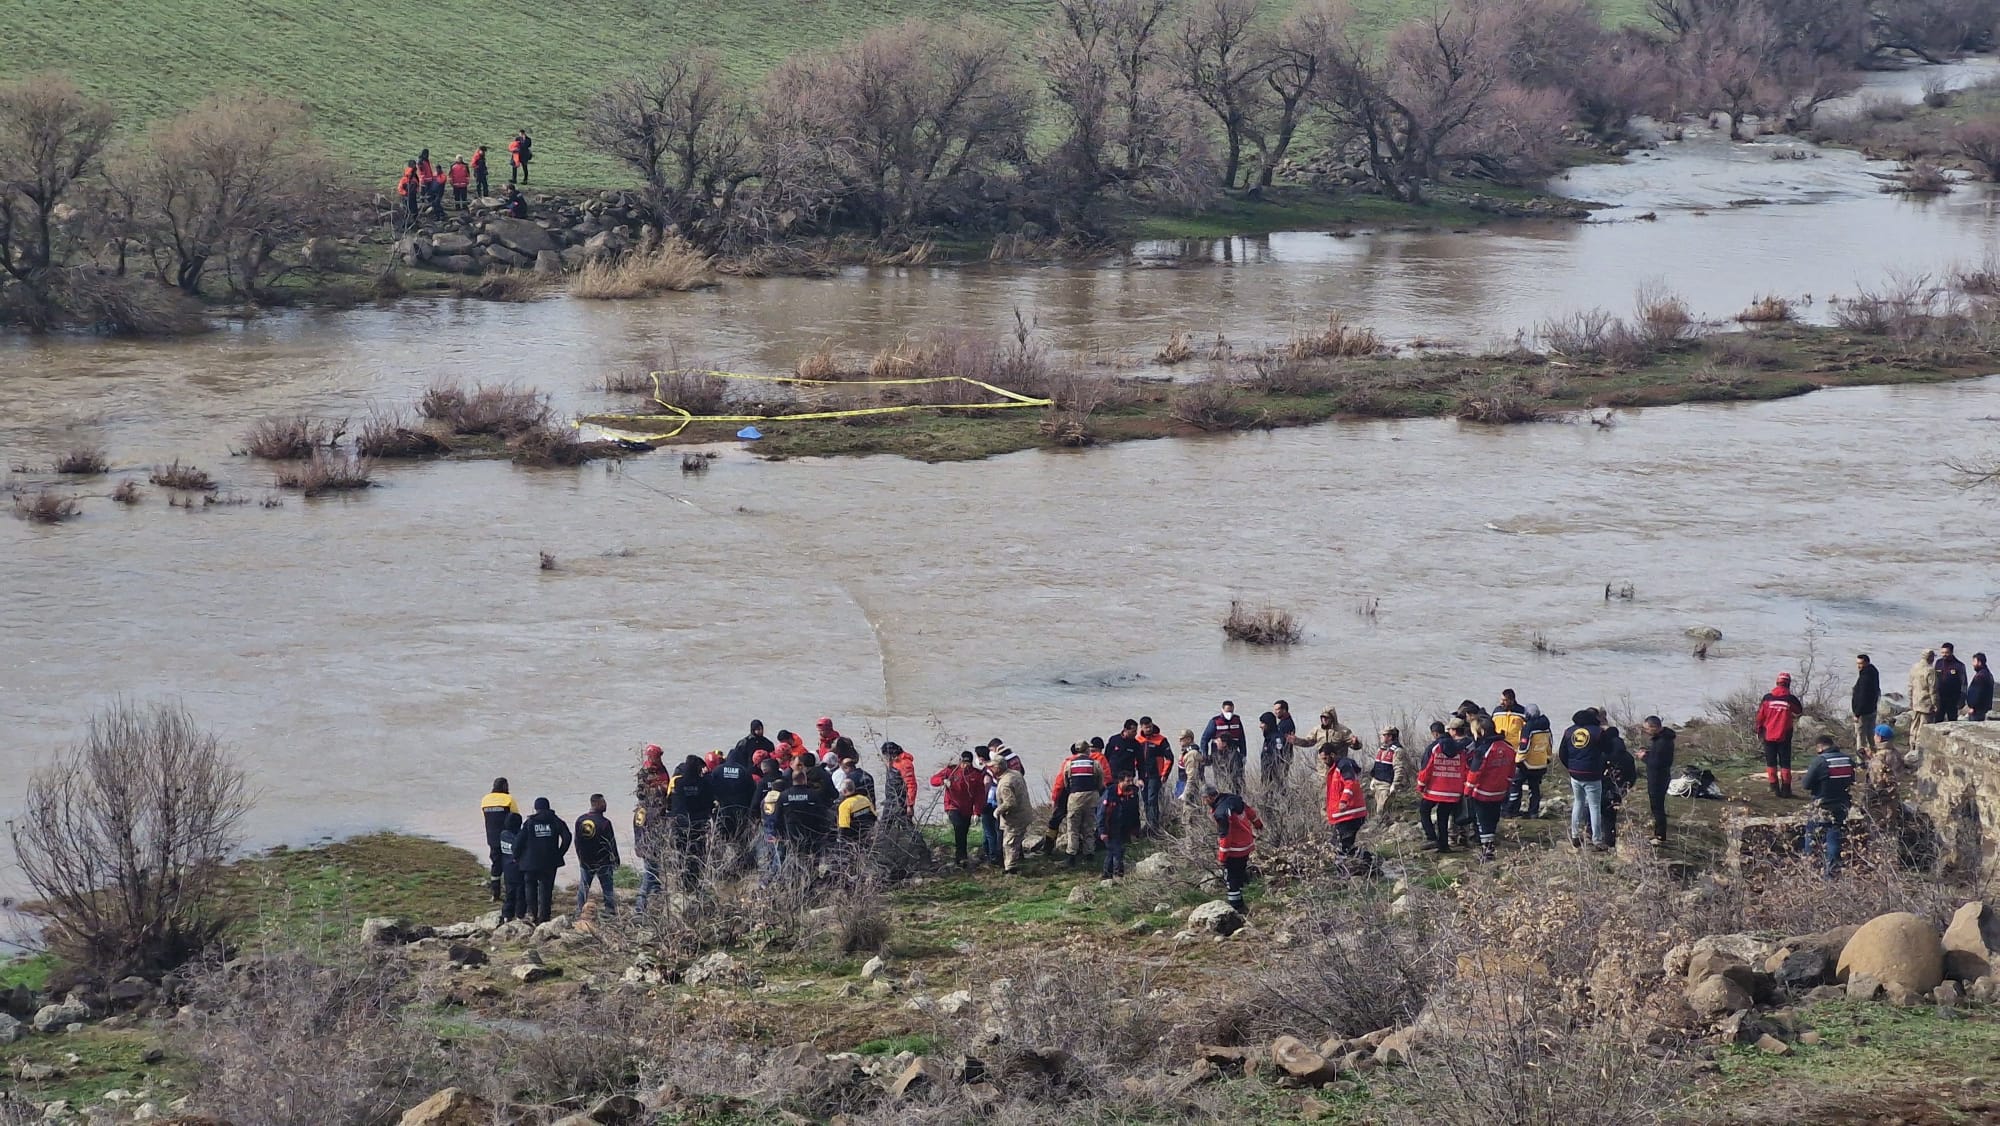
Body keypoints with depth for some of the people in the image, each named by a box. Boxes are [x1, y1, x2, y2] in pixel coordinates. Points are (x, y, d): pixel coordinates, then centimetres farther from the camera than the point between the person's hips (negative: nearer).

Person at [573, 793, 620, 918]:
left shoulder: (580, 820, 1)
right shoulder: (604, 822, -15)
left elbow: (577, 841, 9)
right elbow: (611, 843, -10)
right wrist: (616, 860, 1)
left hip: (585, 861, 4)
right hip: (603, 862, -4)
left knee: (583, 888, 10)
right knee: (607, 888, 5)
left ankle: (579, 913, 9)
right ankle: (610, 911, 4)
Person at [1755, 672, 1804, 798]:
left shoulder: (1767, 698, -6)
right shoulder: (1790, 699, -8)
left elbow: (1760, 716, 0)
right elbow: (1800, 711, 10)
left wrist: (1759, 731, 13)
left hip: (1769, 736, 0)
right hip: (1784, 736, 0)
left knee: (1771, 762, 7)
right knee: (1785, 763, 8)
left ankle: (1774, 789, 3)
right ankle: (1785, 789, 6)